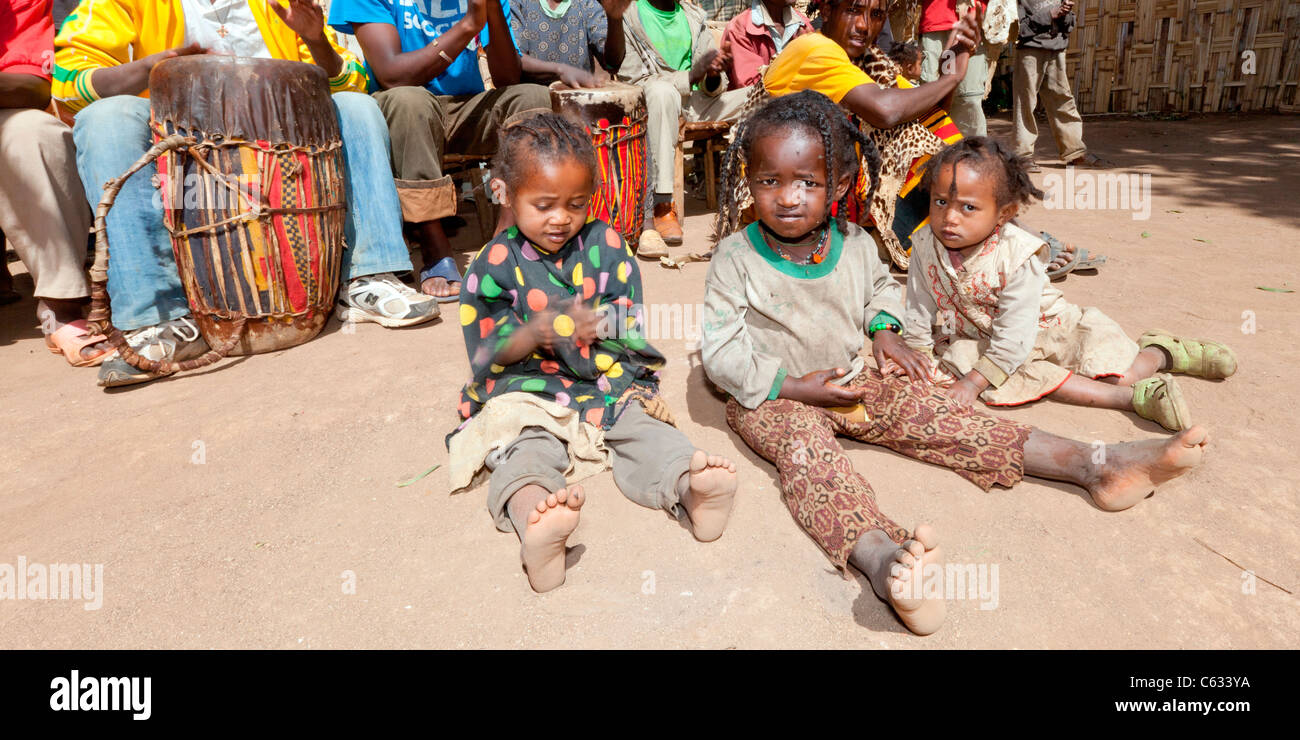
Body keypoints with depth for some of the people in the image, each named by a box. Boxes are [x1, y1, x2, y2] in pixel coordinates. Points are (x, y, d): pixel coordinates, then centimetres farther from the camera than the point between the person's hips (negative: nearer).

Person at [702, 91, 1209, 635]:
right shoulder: (736, 258, -12)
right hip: (772, 399, -4)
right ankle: (879, 557, -63)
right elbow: (721, 353, -13)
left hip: (851, 383, 5)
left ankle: (1093, 465, -16)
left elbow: (880, 286, 27)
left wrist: (884, 330, 6)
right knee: (806, 448, -35)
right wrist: (795, 386, -19)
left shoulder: (854, 244, 3)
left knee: (929, 415, -11)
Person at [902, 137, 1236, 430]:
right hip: (979, 334, 3)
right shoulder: (925, 246, -18)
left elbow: (1014, 337, -28)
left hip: (1050, 326, -3)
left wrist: (973, 383, -30)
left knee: (1120, 374, -13)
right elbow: (920, 309, -3)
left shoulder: (1018, 256, -29)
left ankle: (1161, 351, 27)